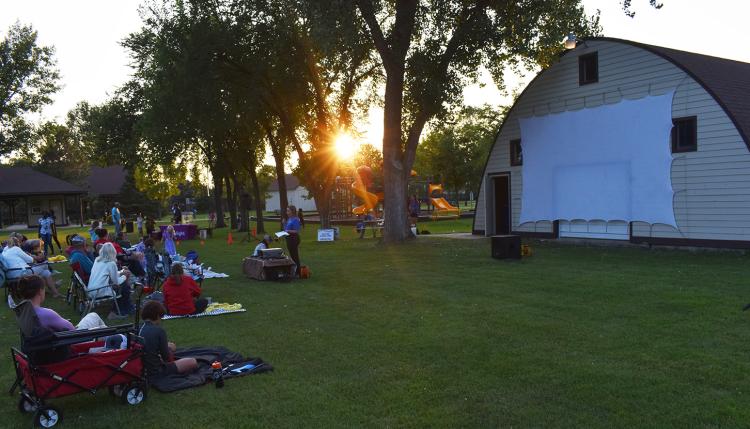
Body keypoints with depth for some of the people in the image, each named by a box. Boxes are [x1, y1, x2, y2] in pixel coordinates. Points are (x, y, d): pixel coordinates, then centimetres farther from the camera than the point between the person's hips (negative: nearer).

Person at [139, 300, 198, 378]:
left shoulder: (141, 329, 0)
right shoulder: (159, 330, -21)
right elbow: (166, 357, -13)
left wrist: (167, 346, 13)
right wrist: (170, 349, 7)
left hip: (144, 369, 8)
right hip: (156, 371, -8)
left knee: (171, 346, 27)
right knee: (193, 362, 2)